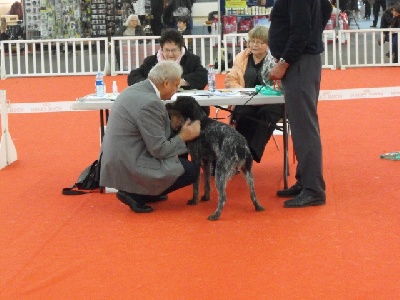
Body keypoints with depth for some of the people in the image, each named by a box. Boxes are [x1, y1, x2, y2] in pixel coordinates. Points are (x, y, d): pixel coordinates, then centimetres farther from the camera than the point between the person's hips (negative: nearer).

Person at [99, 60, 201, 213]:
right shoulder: (150, 103, -23)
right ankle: (135, 195, -1)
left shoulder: (135, 89, 6)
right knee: (192, 170, -2)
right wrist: (183, 137, -5)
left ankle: (137, 192, 18)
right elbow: (159, 150, -20)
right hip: (129, 168, -10)